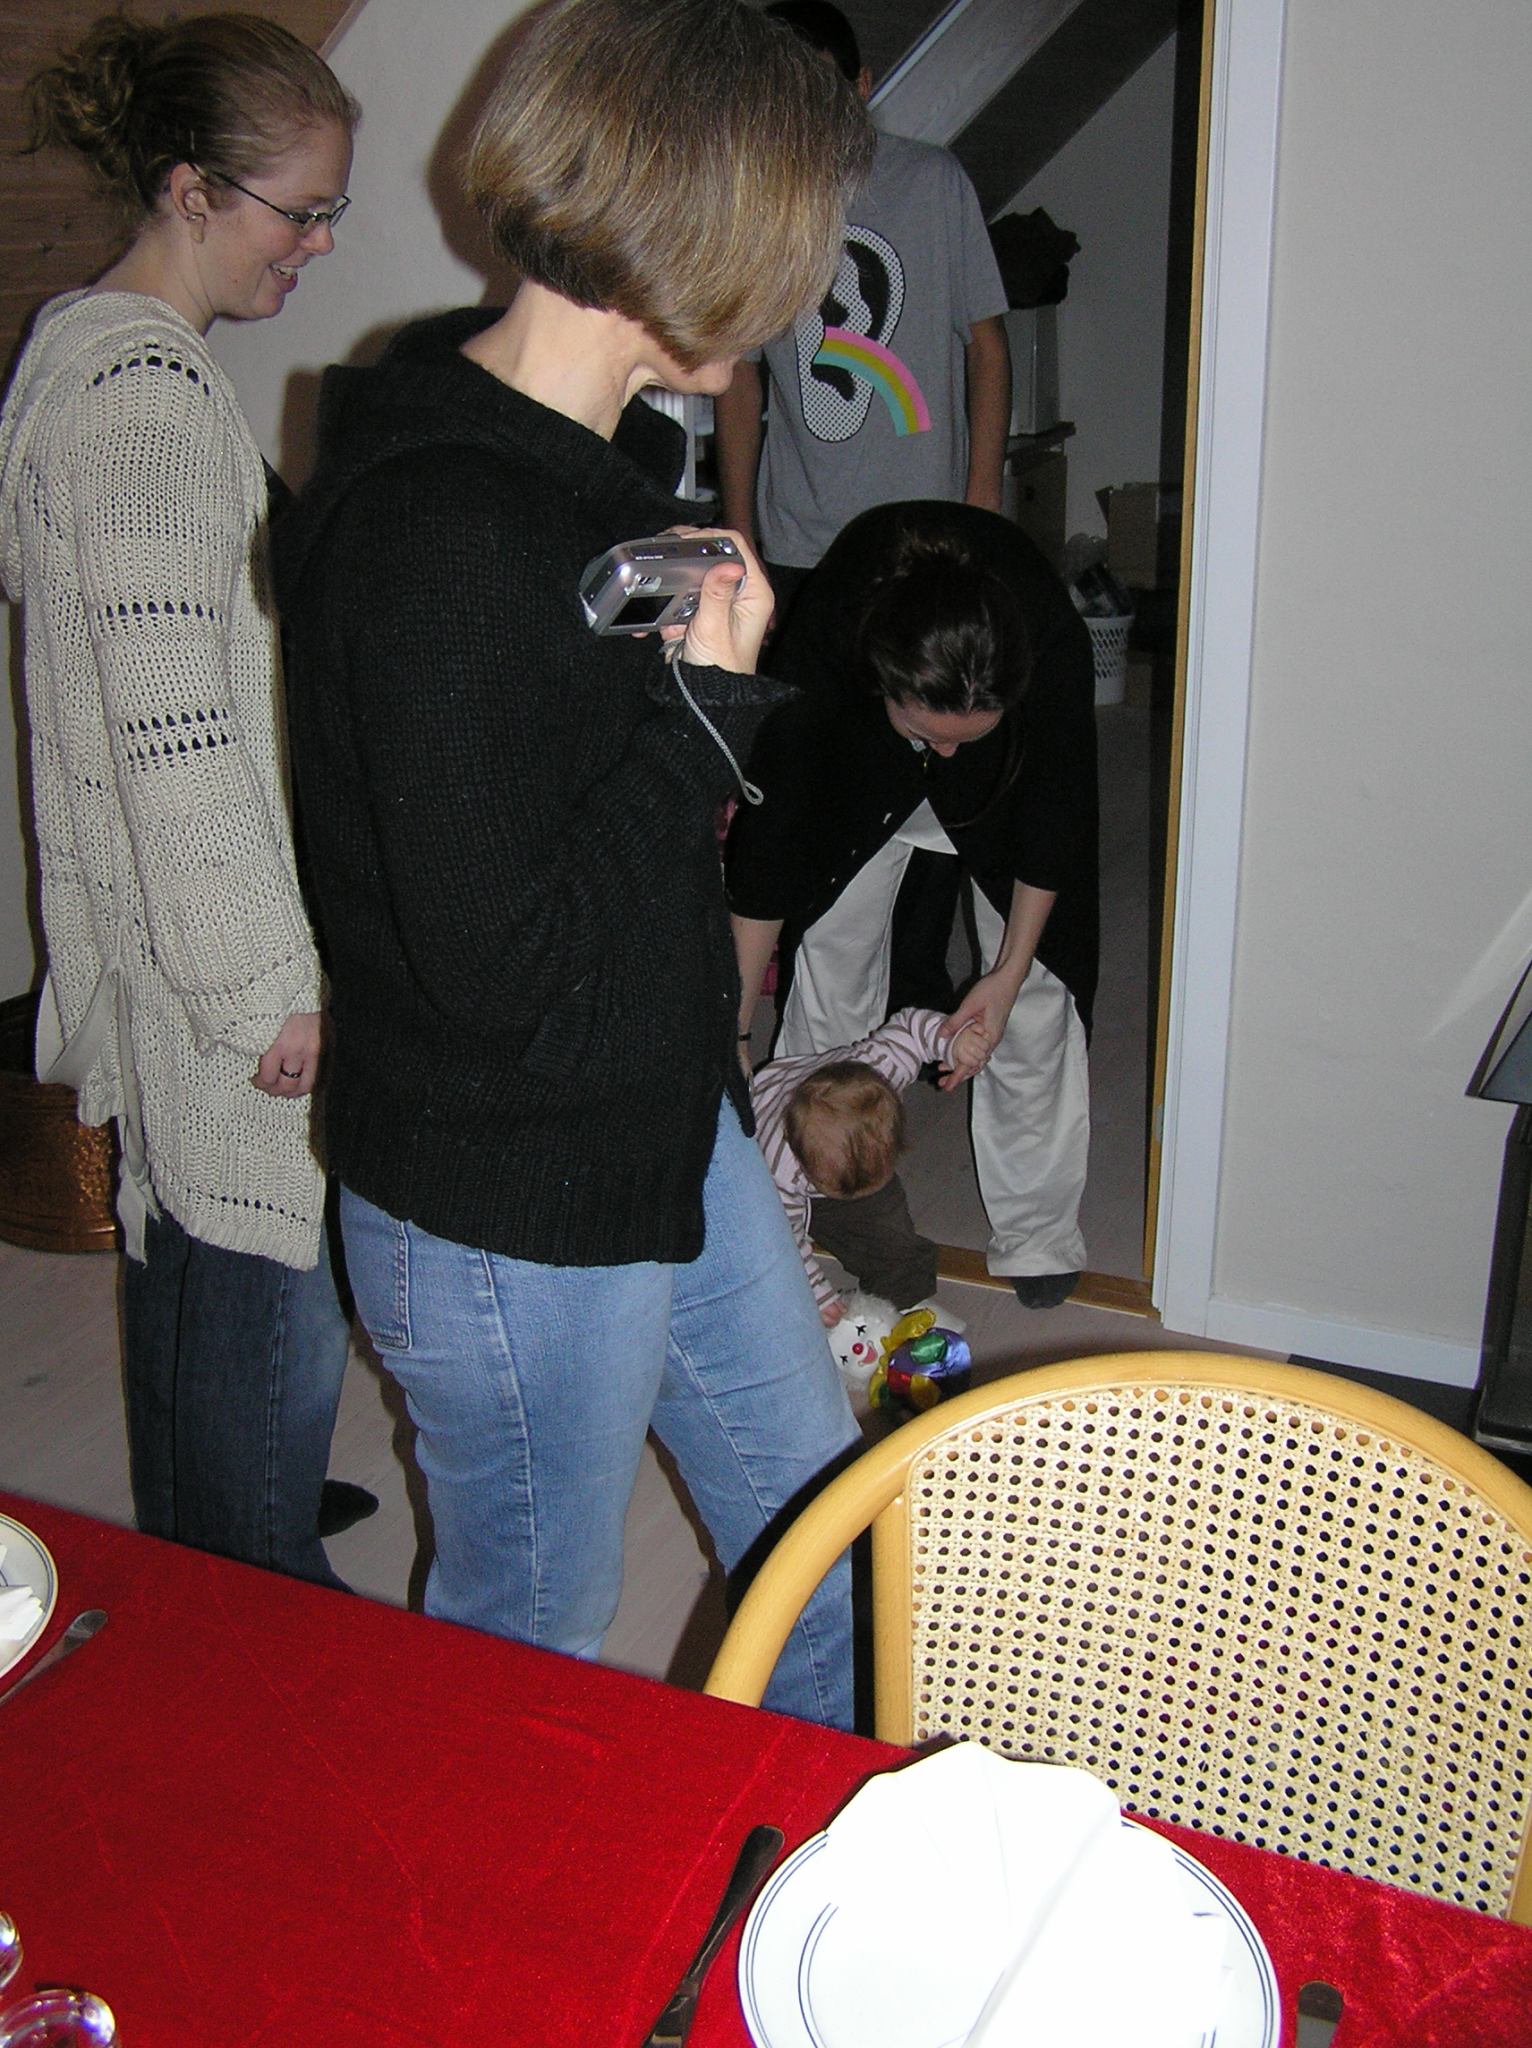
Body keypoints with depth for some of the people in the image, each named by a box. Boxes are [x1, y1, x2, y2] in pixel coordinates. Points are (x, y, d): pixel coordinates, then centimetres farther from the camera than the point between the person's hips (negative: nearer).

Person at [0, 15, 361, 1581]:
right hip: (209, 943, -11)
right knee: (271, 1289, 2)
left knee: (184, 1250, 23)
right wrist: (273, 983, -20)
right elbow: (175, 735, -24)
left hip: (144, 929, 11)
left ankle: (195, 1559, 43)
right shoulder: (150, 394, -19)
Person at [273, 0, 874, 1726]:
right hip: (507, 1223, -9)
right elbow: (496, 962, -29)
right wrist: (707, 700, -23)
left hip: (674, 1131, 9)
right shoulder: (436, 535, -27)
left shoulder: (609, 454, 5)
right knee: (528, 1658, 17)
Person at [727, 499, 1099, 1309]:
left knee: (1038, 985, -4)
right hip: (860, 765, 1)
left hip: (1016, 766, 0)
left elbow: (1057, 812, -21)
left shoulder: (1054, 640, -40)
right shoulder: (823, 634, -40)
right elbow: (771, 829, -29)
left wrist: (1010, 970, -16)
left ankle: (1035, 1230, 10)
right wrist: (732, 1028, -26)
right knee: (830, 950, -1)